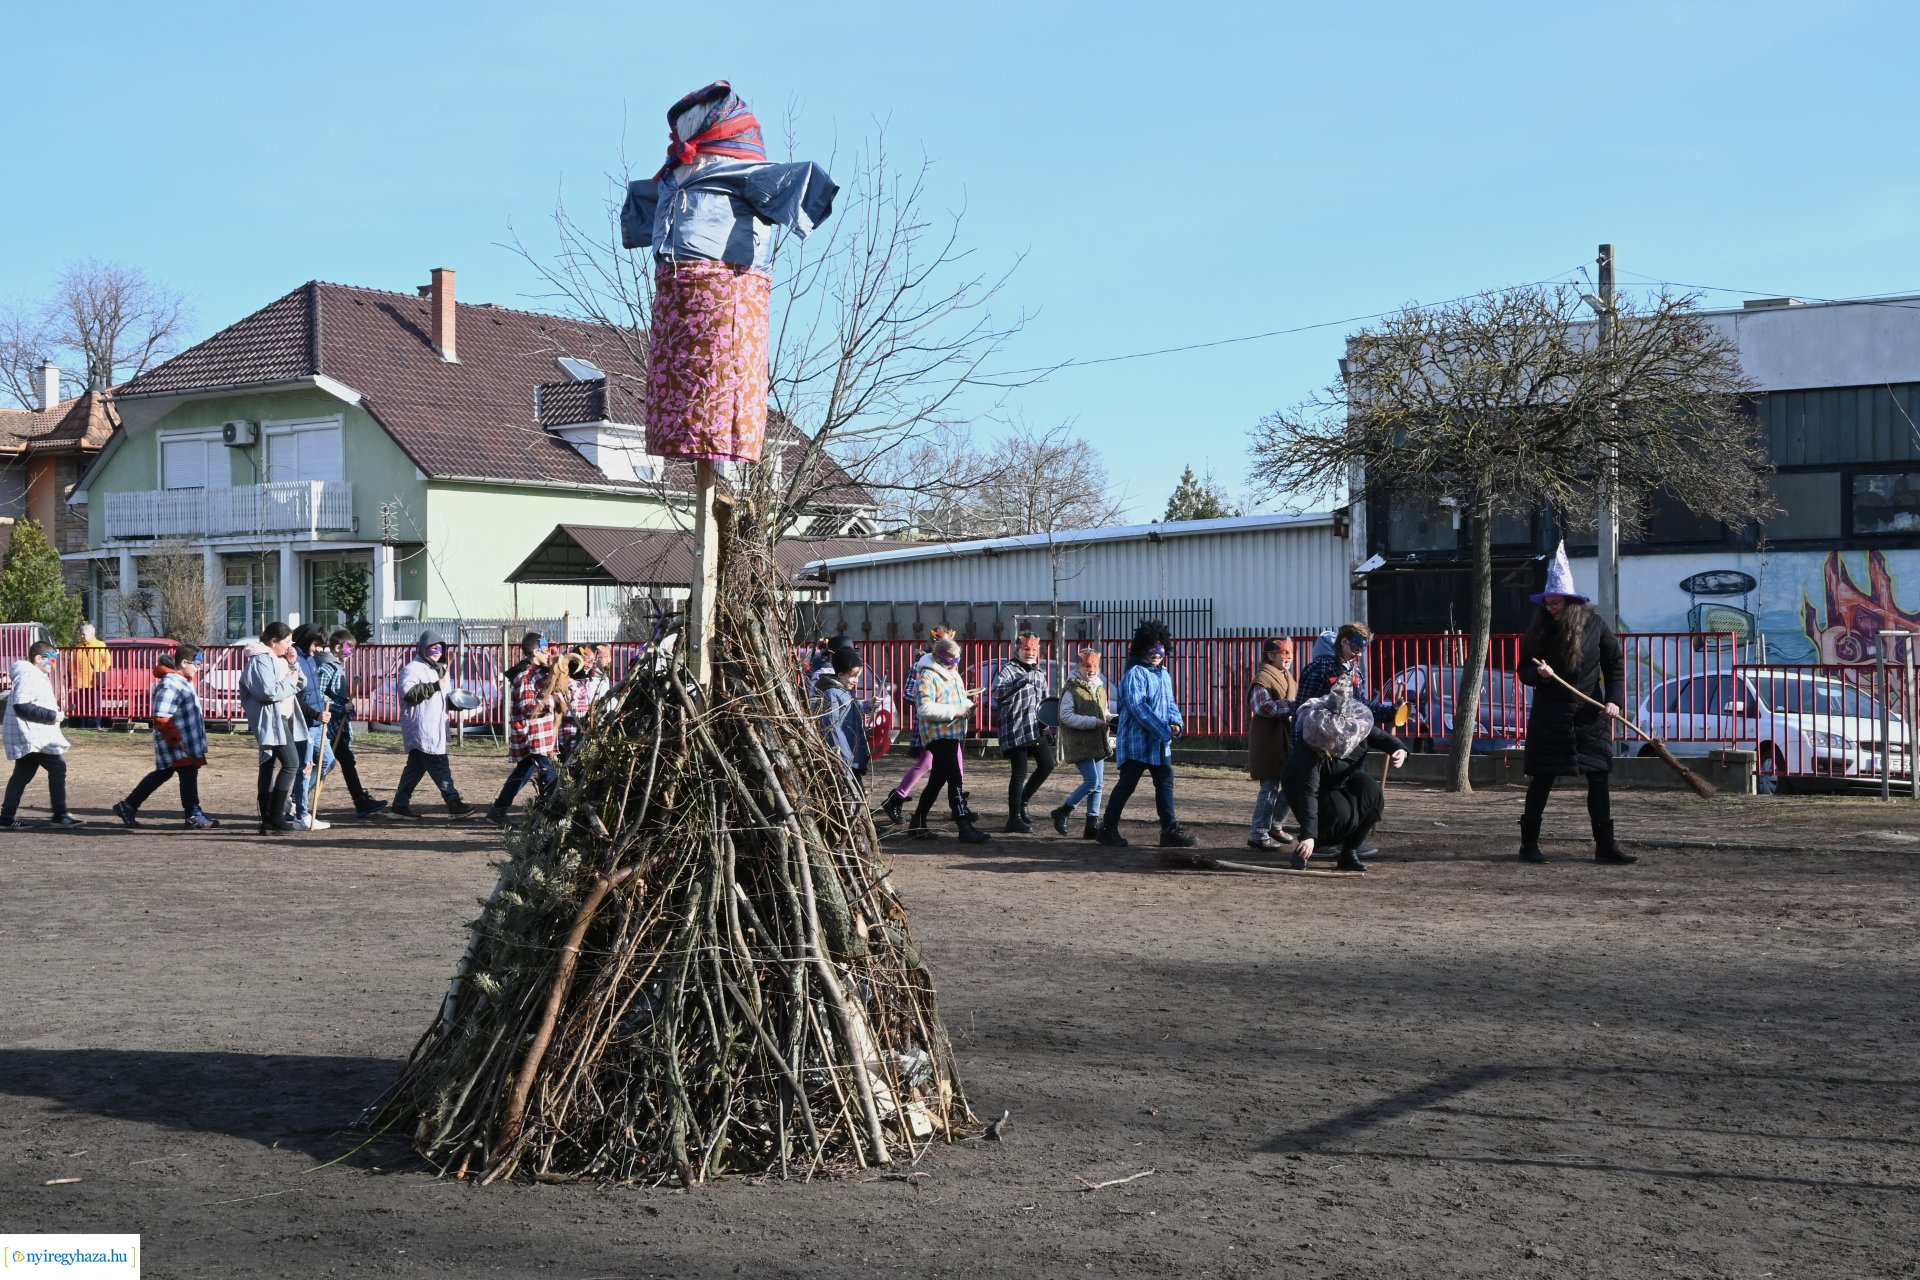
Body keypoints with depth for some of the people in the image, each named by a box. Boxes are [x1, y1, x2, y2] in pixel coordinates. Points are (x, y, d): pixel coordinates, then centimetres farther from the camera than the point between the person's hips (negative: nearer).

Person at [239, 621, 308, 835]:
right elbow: (268, 691, -24)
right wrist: (290, 681, -11)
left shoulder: (279, 659, 18)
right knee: (291, 763, -15)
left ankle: (267, 821, 10)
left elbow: (301, 685, 18)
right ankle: (276, 817, -13)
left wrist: (293, 665, 3)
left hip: (283, 717, 10)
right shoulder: (261, 659, -12)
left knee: (269, 767, 9)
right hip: (270, 719, -10)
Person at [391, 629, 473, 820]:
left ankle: (400, 804, 16)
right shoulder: (413, 668, -9)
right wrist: (435, 686, -24)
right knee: (439, 765, -9)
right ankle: (454, 802, -7)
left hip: (433, 730, 10)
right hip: (421, 730, -10)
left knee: (415, 766, 11)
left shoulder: (438, 669, 23)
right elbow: (408, 692, -25)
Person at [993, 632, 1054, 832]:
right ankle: (1014, 818, 2)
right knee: (1019, 773, -6)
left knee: (1047, 765, 5)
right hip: (1015, 730, -7)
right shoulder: (1009, 670, -6)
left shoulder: (1040, 672, 18)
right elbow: (998, 693, -23)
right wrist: (1021, 683, -34)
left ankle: (1023, 801, 24)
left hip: (1037, 730, 7)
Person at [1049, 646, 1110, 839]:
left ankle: (1092, 824, 14)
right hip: (1080, 743, -8)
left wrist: (1113, 719, 3)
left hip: (1097, 743, 8)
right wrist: (1093, 722, -20)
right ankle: (1062, 812, 2)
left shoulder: (1100, 688, 14)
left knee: (1099, 785, 7)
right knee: (1091, 781, -14)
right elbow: (1066, 716, -16)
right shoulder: (1072, 690, -9)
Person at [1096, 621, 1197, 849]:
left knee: (1165, 784, 7)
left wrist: (1176, 721, -4)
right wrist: (1164, 729, -24)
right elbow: (1137, 707, -22)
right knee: (1126, 785, -3)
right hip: (1137, 742, -8)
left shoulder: (1164, 674, 15)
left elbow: (1170, 702, 19)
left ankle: (1170, 830, 12)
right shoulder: (1135, 674, -13)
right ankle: (1108, 829, 8)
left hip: (1161, 744, 8)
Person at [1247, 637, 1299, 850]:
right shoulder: (1263, 678, -11)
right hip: (1268, 742, -9)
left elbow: (1295, 706, 31)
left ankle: (1273, 826, 28)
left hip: (1287, 740, 9)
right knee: (1270, 788, -7)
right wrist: (1292, 705, -30)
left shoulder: (1288, 677, 19)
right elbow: (1262, 706, -26)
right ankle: (1258, 835, 0)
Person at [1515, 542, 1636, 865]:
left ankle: (1605, 846, 7)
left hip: (1590, 716, 1)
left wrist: (1614, 700, -8)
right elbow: (1523, 670, 3)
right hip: (1549, 715, 0)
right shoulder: (1538, 630, -1)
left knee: (1599, 779, 0)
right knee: (1541, 780, 2)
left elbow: (1615, 665, 4)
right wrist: (1538, 674, -20)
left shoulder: (1595, 625, -2)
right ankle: (1529, 844, 10)